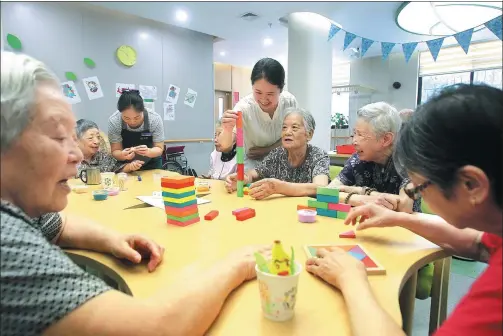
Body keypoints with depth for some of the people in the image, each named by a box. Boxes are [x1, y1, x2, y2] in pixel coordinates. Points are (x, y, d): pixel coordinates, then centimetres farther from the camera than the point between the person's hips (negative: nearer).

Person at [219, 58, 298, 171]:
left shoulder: (290, 101, -19)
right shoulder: (244, 106, -26)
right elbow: (225, 147, -30)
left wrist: (267, 150, -15)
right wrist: (227, 130, -50)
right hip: (252, 162, -2)